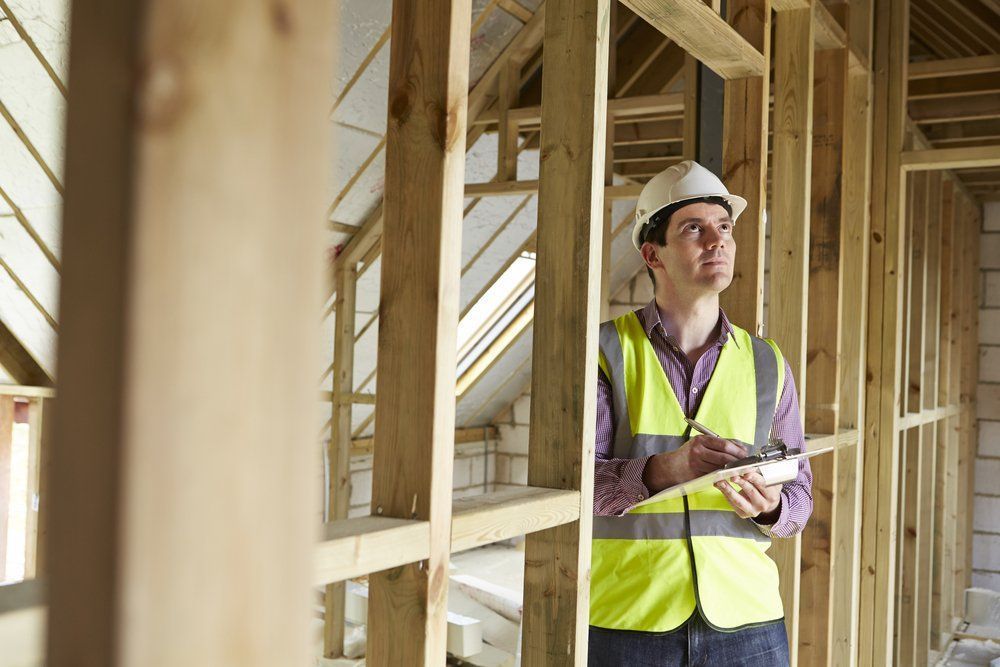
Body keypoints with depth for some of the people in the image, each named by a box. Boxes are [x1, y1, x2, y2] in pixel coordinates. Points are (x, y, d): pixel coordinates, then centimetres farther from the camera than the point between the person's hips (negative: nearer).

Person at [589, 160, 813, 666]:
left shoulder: (768, 364, 7)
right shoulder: (606, 351, -3)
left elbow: (799, 496, 9)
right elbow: (575, 480, -11)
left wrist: (769, 507, -14)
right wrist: (665, 468, -28)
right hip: (626, 622, -2)